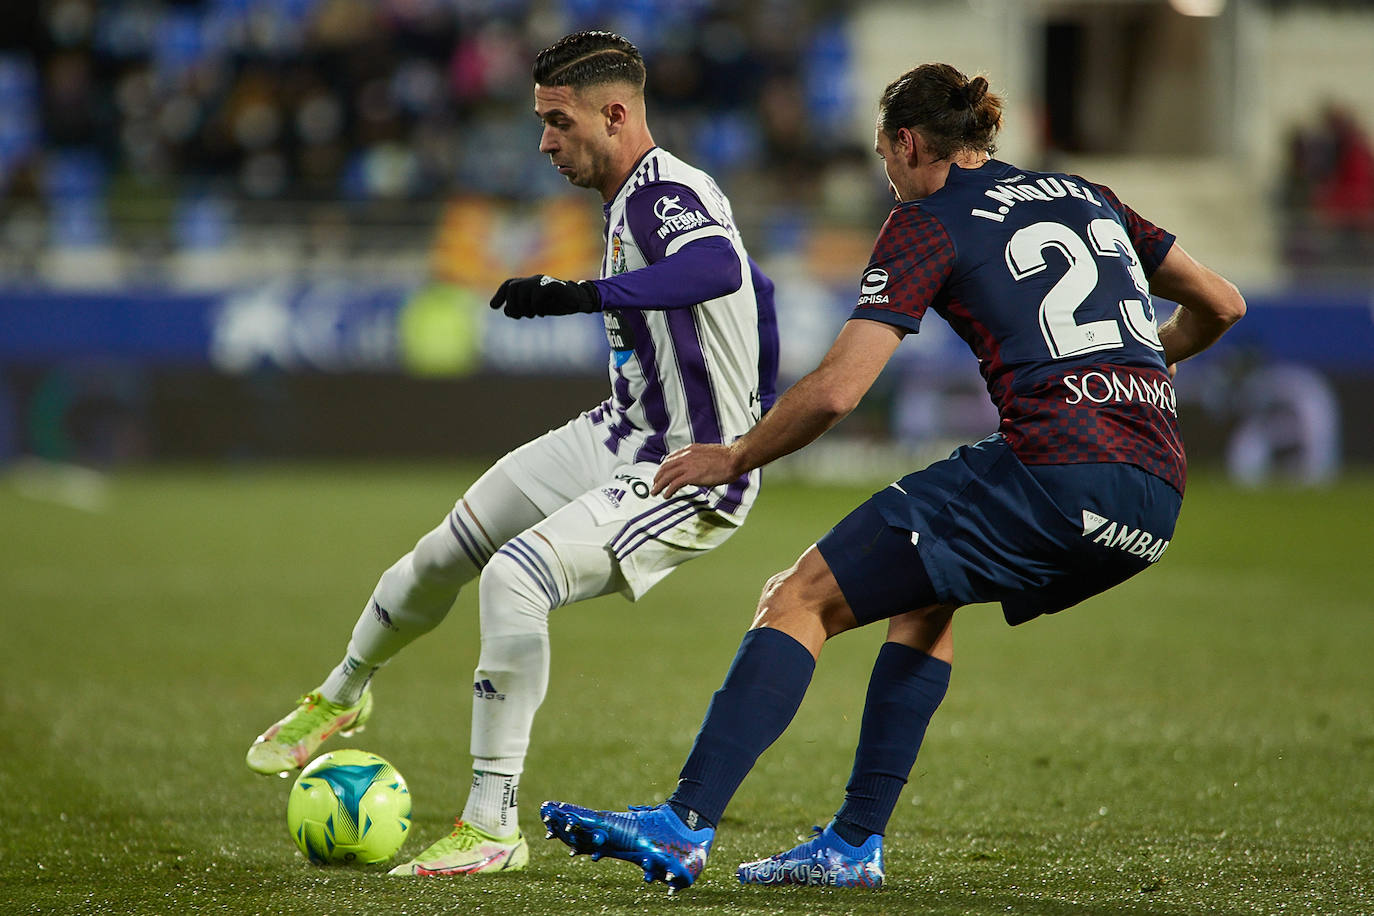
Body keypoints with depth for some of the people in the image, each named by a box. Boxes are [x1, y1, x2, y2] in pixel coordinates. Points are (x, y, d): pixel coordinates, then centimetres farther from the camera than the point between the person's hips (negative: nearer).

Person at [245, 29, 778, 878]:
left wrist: (576, 293, -55)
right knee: (440, 558, 17)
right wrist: (751, 420, 32)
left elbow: (720, 269, -49)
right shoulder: (638, 196, 8)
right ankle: (341, 697, 47)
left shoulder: (668, 193, -23)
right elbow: (758, 290, 22)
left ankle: (494, 829, -20)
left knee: (513, 577, -28)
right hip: (620, 436, 10)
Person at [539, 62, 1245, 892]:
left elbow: (836, 390, -3)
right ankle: (855, 846, 25)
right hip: (1158, 496, 7)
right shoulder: (1087, 198, 24)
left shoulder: (929, 220, 5)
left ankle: (685, 829, -11)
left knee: (800, 601, 1)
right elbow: (1222, 305, 31)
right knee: (924, 596, 30)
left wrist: (735, 459, 13)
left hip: (1052, 472, -7)